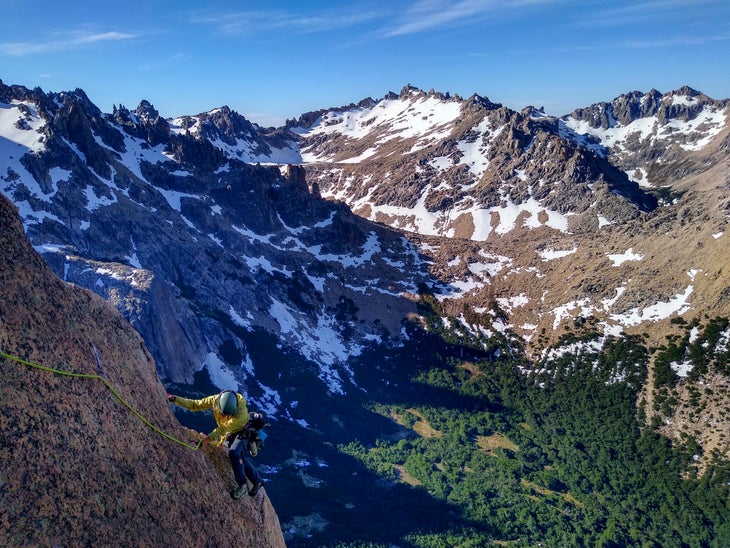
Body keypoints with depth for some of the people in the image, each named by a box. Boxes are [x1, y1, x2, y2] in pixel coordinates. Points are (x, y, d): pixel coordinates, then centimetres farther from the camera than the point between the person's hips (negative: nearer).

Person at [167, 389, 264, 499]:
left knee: (233, 453, -27)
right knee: (240, 458, 4)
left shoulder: (241, 411, -39)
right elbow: (195, 405, -14)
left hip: (242, 432, -6)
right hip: (229, 433, 6)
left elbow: (224, 428, -37)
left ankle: (242, 484, -14)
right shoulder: (215, 399, -25)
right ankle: (257, 481, 21)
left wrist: (209, 438, -45)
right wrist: (175, 399, -21)